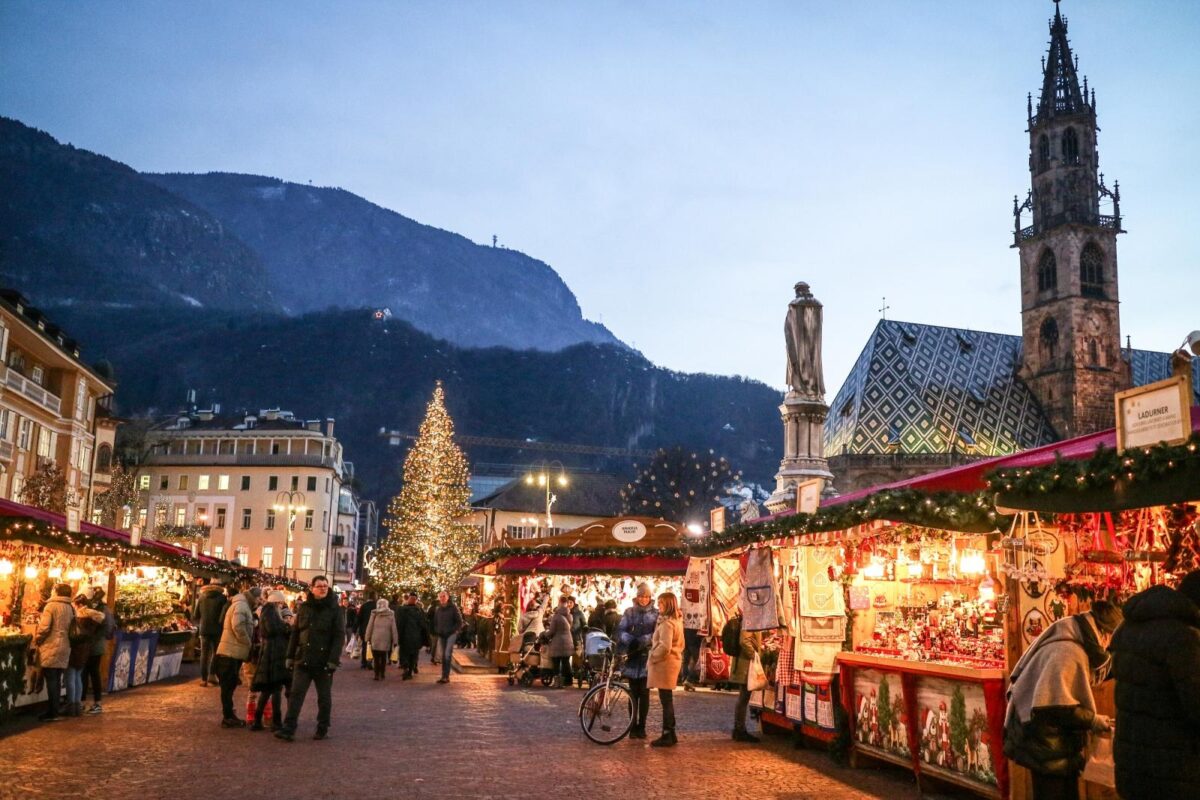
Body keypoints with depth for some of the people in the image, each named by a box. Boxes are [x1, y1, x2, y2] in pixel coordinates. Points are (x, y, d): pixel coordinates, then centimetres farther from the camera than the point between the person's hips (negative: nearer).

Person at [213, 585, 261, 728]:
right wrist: (248, 643, -15)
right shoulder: (241, 605, -13)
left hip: (234, 652, 10)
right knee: (228, 685, -5)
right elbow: (238, 626, -24)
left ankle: (229, 715, 22)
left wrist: (248, 644, 9)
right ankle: (228, 717, -2)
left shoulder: (244, 606, 20)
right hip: (232, 652, -10)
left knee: (229, 685, 15)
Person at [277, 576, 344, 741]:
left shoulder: (334, 610, -4)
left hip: (324, 662, -2)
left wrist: (333, 660, -16)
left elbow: (339, 636, -9)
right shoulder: (304, 608, 7)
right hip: (303, 660, 3)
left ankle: (322, 728, 21)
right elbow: (295, 633, 10)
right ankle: (288, 729, -3)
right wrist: (291, 656, 6)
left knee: (324, 697, 9)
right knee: (295, 694, -4)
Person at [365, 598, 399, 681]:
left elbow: (369, 627, 3)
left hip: (375, 640, 0)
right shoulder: (391, 615, 0)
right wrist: (395, 641, 4)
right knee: (383, 658, 11)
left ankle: (377, 675, 0)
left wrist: (367, 639, 9)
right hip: (386, 640, 0)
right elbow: (394, 629, 1)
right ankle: (381, 675, 10)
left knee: (376, 658, 6)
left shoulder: (374, 614, 0)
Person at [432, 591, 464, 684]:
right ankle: (444, 676, 12)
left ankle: (446, 676, -15)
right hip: (441, 635, 5)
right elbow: (435, 621, 19)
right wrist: (436, 631, 7)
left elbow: (459, 621, -2)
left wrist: (455, 630, -10)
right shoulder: (437, 609, 10)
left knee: (448, 654, -15)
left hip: (451, 634, -5)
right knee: (443, 655, 8)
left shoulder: (453, 607, -4)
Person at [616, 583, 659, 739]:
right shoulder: (629, 612, 6)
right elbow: (621, 630, -3)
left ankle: (641, 727, 8)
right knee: (633, 692, 2)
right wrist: (630, 641, -21)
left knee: (644, 692, 0)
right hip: (632, 656, 1)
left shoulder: (655, 613, 3)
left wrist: (641, 641, -21)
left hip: (647, 657, -1)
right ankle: (633, 726, 7)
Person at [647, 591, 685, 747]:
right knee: (668, 700, 14)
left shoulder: (666, 623, -17)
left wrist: (652, 658, -14)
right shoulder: (677, 621, 14)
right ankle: (670, 734, 19)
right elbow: (680, 645, 21)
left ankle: (667, 736, -2)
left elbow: (664, 647, -25)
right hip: (673, 661, 10)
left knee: (665, 700, -6)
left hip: (664, 664, -10)